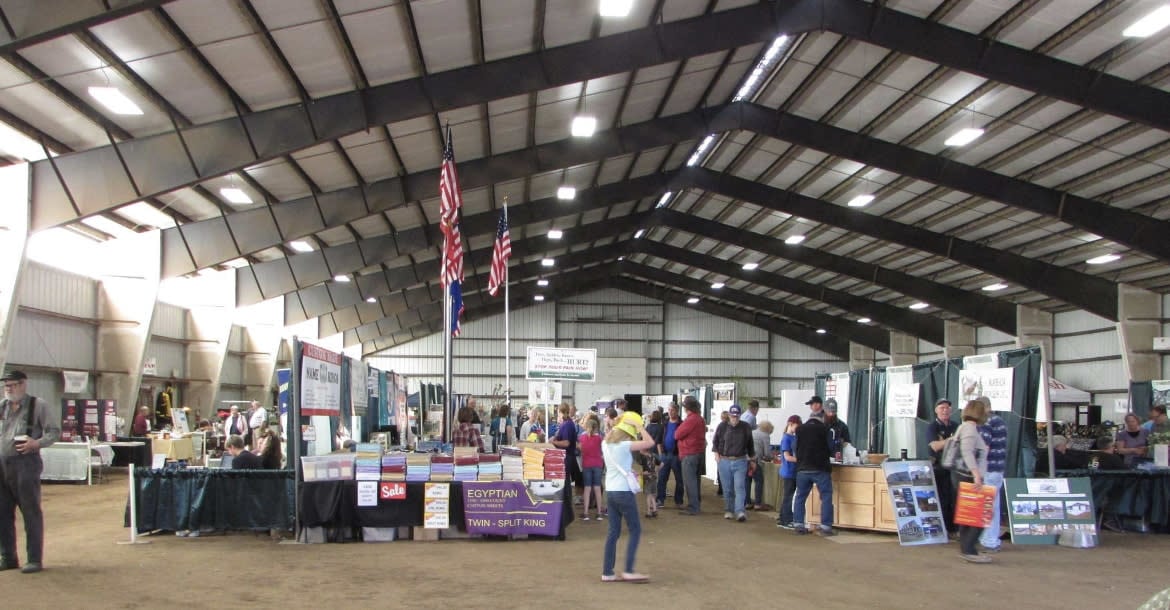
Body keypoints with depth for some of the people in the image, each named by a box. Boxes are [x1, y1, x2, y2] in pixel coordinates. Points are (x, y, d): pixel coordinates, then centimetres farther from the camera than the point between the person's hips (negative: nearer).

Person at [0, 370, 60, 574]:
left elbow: (54, 431, -3)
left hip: (25, 462, -6)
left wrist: (37, 443, -18)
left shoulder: (39, 405, 1)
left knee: (31, 511, -2)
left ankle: (34, 559, 3)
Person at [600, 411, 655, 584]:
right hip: (624, 492, -8)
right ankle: (629, 571, -3)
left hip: (610, 491, 8)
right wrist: (638, 426, -10)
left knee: (613, 532, 11)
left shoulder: (606, 443, 8)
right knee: (635, 531, 2)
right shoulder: (625, 445, -15)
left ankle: (607, 572, 10)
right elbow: (650, 442, -18)